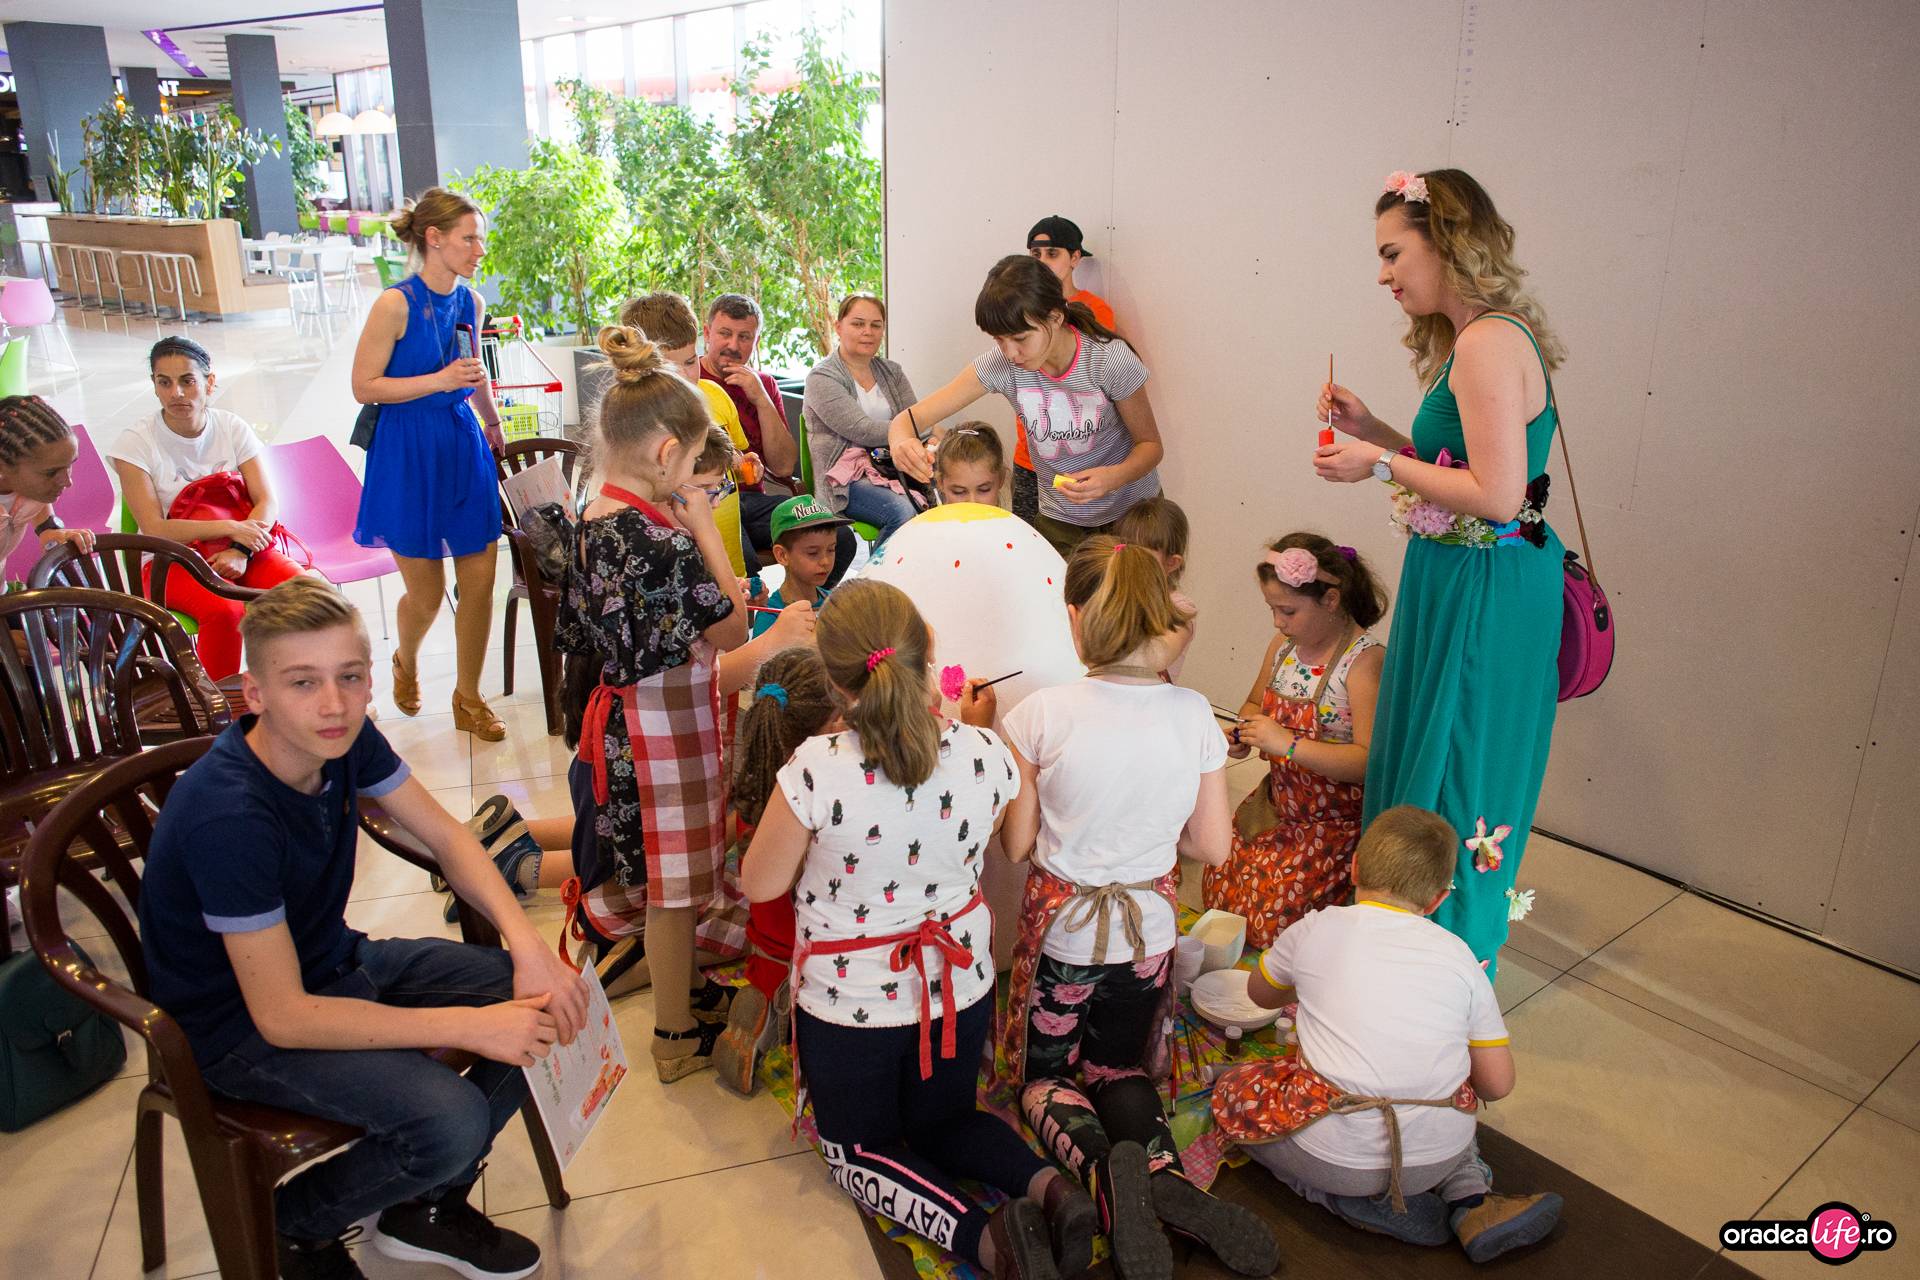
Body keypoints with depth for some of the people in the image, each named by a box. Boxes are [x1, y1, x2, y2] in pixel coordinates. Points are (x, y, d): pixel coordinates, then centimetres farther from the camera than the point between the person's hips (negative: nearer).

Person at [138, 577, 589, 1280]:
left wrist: (528, 946, -17)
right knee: (449, 1119, -26)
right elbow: (282, 1016, -29)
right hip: (240, 1023, -7)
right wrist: (470, 1025, -30)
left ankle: (427, 1206, 15)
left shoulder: (344, 739, -11)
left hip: (333, 963, 7)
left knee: (544, 1003, -4)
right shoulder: (228, 815, -32)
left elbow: (445, 834, -2)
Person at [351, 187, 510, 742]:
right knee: (426, 593, 3)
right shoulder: (395, 304, -14)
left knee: (479, 580, 3)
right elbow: (364, 387, -13)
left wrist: (493, 424, 31)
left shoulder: (470, 302, 4)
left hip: (464, 446, 5)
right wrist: (439, 381, -21)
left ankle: (468, 698, 19)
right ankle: (406, 661, 38)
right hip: (408, 452, -5)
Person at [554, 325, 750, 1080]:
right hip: (664, 728, -8)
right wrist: (706, 530, -14)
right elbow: (731, 630, -17)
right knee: (673, 883, 8)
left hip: (623, 719, 9)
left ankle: (682, 989, 45)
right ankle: (678, 1037, 26)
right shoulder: (660, 538, -27)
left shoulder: (595, 523, 0)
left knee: (660, 870, 25)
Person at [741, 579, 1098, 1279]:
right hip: (961, 988, 4)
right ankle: (1047, 1186, 0)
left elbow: (759, 885, -14)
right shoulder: (984, 753, -18)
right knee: (944, 1120, 30)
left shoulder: (814, 772, -30)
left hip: (849, 1004, -4)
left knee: (861, 1150, 21)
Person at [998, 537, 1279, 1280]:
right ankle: (1164, 1173, -6)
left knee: (1044, 1073, 20)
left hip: (1062, 931, -3)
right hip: (1149, 931, 3)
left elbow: (1016, 846, -11)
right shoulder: (1193, 714, -11)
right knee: (1118, 1068, 27)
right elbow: (1211, 846, -4)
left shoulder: (1042, 715, -19)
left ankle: (1104, 1170, -13)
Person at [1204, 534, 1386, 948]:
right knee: (1218, 890, 2)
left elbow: (1371, 761, -28)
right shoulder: (1284, 644, 0)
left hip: (1336, 819, -7)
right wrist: (1243, 733, -4)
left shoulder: (1364, 660, -22)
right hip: (1278, 801, 7)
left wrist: (1288, 744, -32)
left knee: (1272, 918, -10)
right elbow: (1255, 704, 19)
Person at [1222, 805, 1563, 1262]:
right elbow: (1497, 1083, 5)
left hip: (1336, 1154, -4)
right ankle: (1471, 1198, 13)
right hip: (1443, 1152, 4)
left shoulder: (1316, 930, -2)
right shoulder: (1458, 955, 1)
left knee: (1233, 1091, 20)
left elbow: (1260, 994, 18)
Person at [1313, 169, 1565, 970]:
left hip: (1481, 593, -10)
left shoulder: (1488, 344, -20)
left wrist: (1382, 464, -17)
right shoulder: (1485, 337, 11)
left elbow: (1497, 495, -25)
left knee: (1451, 776, 3)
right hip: (1465, 582, 10)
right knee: (1428, 763, 20)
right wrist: (1374, 431, 6)